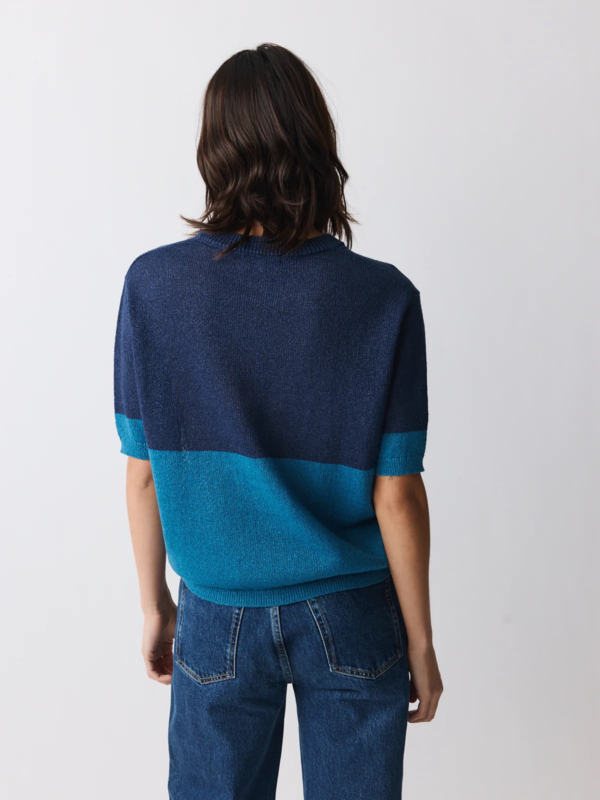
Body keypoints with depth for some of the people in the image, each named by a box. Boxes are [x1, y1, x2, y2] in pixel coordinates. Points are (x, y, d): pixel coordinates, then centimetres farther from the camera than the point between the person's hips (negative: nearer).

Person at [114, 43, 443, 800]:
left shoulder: (153, 284, -11)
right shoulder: (382, 298, -15)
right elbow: (396, 494, -12)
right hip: (351, 622, 0)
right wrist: (420, 639, 2)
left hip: (218, 623, 1)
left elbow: (144, 475, -5)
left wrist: (155, 608, 9)